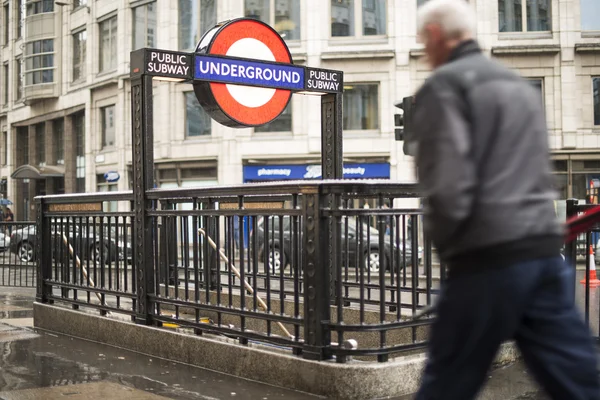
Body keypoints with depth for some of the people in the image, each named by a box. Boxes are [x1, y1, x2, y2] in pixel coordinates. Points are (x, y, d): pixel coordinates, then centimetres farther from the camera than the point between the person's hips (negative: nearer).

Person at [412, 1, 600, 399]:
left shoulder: (443, 85, -5)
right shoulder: (520, 84, 20)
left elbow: (447, 184, -16)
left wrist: (445, 243, 0)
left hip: (489, 259, -7)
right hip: (545, 250, 8)